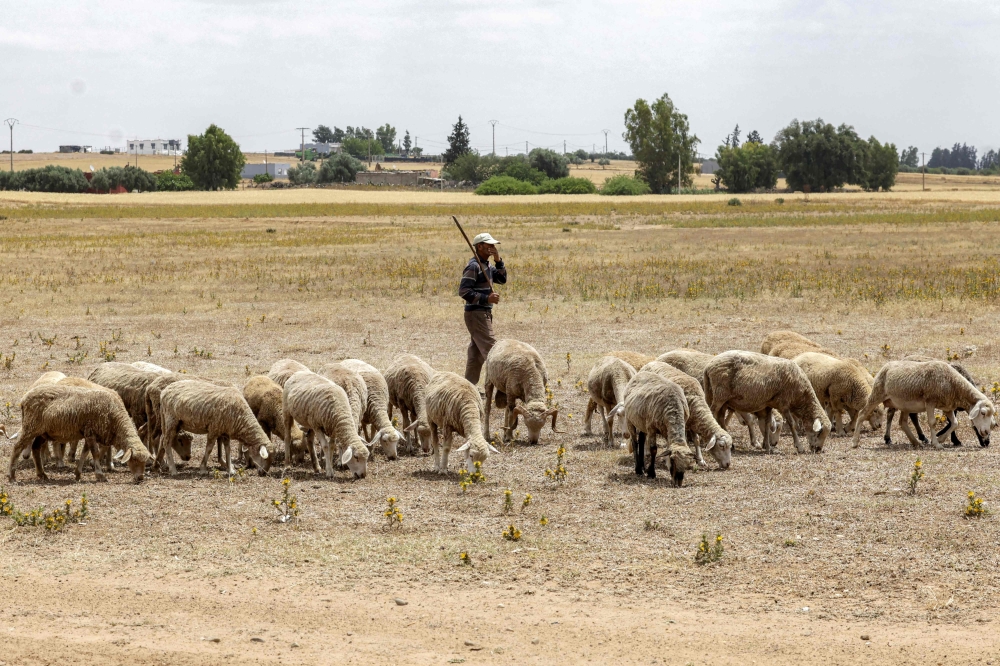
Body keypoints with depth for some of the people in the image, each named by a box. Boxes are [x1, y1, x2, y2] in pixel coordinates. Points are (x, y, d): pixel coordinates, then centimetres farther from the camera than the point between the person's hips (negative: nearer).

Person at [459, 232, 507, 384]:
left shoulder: (487, 265, 14)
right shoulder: (474, 266, -15)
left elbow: (502, 279, 14)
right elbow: (463, 291, -20)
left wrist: (498, 261, 0)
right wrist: (487, 298, -23)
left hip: (485, 313, 10)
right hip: (476, 314, -10)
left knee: (476, 352, 12)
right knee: (490, 349, -12)